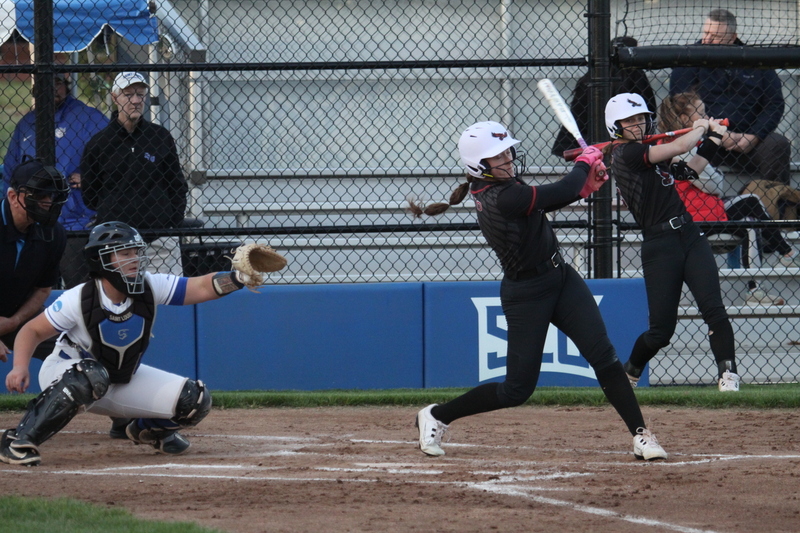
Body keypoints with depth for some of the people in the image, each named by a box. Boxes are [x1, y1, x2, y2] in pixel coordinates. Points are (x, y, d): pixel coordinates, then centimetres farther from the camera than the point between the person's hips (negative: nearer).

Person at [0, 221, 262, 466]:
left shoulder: (150, 288, -17)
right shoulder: (79, 299, -25)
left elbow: (203, 287, -24)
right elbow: (33, 331, -16)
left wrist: (240, 277, -42)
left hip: (124, 379, 5)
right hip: (64, 373, -5)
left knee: (194, 400, -11)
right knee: (91, 376, -43)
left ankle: (146, 429, 23)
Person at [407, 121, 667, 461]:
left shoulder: (491, 188, 1)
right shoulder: (501, 199, -27)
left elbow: (543, 202, 17)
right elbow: (562, 192, -24)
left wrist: (583, 187, 1)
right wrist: (585, 163, -5)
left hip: (561, 279, 8)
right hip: (526, 295, -8)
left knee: (603, 356, -6)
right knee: (517, 390, 2)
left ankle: (641, 435, -6)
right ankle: (435, 417, 20)